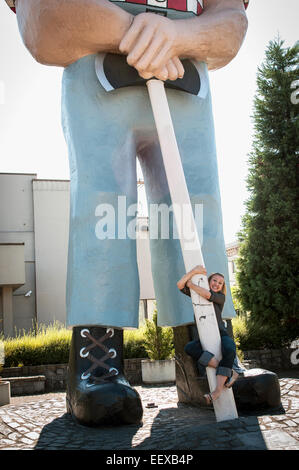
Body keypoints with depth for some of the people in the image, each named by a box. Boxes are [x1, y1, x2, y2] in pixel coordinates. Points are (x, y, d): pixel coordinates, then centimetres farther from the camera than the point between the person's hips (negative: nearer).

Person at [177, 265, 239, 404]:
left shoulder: (220, 297, 6)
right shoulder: (197, 294, 13)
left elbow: (208, 295, -17)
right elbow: (180, 284, -1)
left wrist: (191, 284, -6)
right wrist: (194, 271, -10)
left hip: (220, 334, -2)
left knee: (230, 350, -36)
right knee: (189, 348, -31)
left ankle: (218, 389, -35)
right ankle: (229, 373, -33)